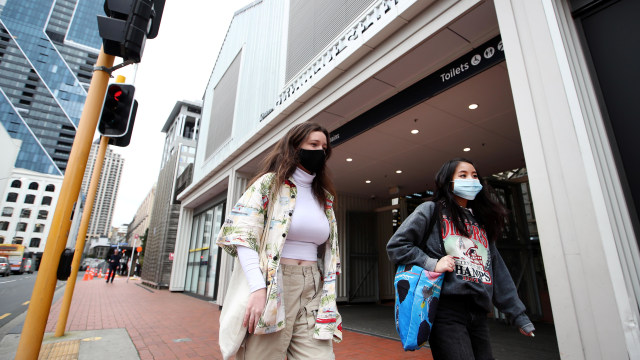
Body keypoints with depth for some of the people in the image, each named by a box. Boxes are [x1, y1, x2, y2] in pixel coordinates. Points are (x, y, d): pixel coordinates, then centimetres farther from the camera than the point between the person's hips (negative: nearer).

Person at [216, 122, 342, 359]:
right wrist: (258, 289, -20)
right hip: (272, 286, -4)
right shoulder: (269, 183, 0)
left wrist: (328, 301, 8)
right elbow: (243, 237, -9)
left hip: (313, 290, 5)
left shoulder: (325, 197, 15)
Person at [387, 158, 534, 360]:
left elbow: (498, 272, 20)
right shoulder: (431, 210, 2)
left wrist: (518, 315, 17)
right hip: (446, 308, -6)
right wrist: (432, 264, -13)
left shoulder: (482, 221, 21)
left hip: (478, 314, 6)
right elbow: (396, 246, -4)